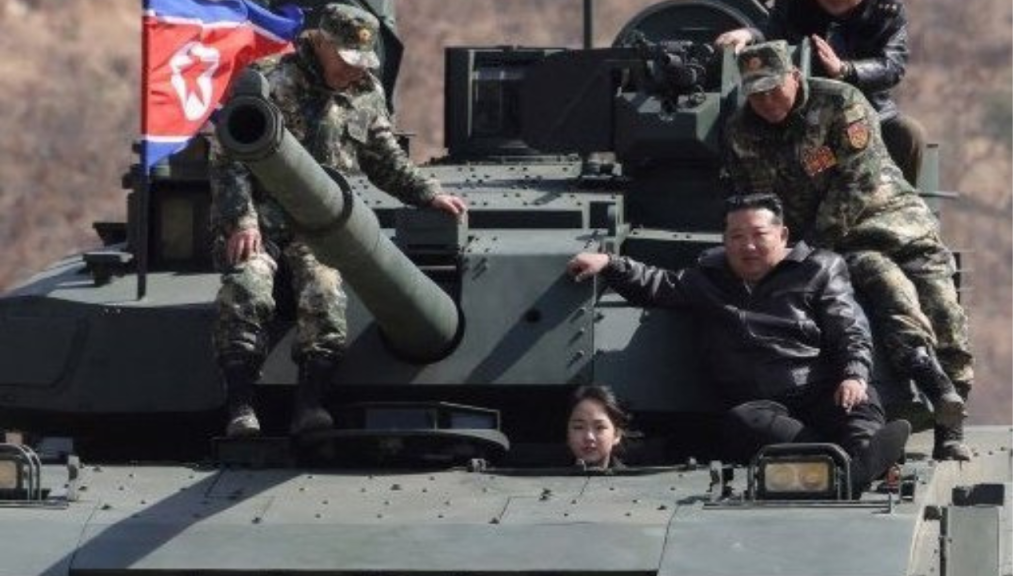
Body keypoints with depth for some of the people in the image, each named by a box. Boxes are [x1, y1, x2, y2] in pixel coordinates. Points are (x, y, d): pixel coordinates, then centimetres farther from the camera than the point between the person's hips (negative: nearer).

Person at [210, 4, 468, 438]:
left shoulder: (366, 95, 12)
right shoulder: (274, 83, -5)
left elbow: (386, 161, 28)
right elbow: (227, 158, -8)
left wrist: (429, 195, 15)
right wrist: (240, 222, -18)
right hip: (259, 218, -3)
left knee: (324, 291, -27)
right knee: (246, 288, -30)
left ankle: (309, 403, -29)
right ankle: (240, 407, -30)